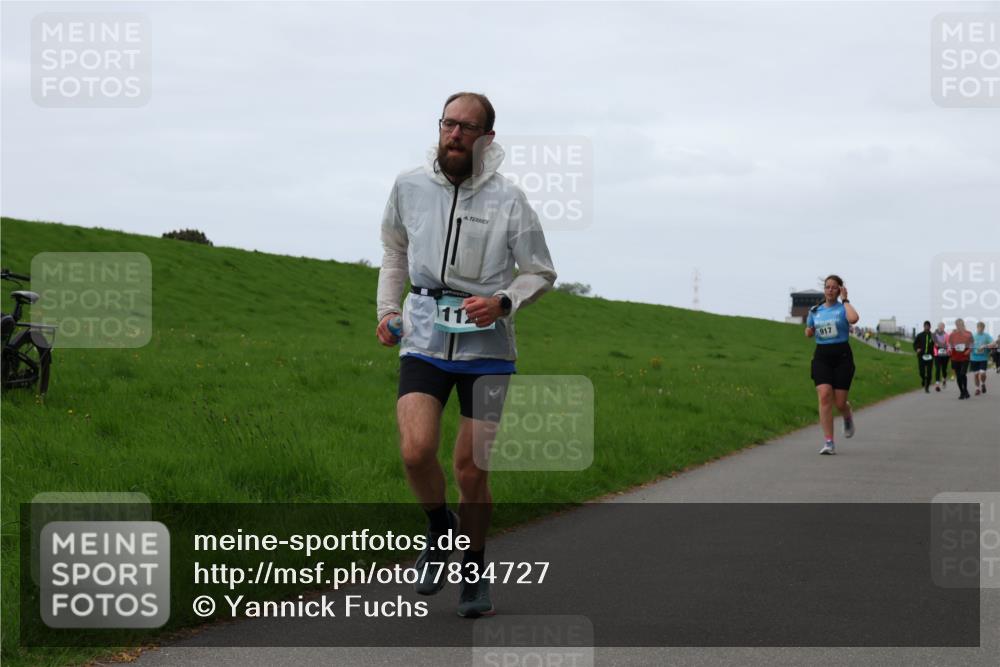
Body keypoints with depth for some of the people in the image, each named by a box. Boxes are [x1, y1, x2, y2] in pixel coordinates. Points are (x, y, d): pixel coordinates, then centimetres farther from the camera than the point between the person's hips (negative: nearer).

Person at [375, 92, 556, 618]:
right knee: (416, 451, -19)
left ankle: (474, 569, 25)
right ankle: (440, 528, 11)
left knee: (471, 469, 3)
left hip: (486, 348, -1)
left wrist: (502, 303, -15)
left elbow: (540, 273, 3)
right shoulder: (409, 186, -1)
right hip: (424, 342, 1)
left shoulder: (508, 200, -7)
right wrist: (387, 308, 8)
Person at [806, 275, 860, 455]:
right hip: (821, 356, 3)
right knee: (824, 396, -16)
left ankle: (848, 417, 38)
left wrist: (845, 300, -15)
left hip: (842, 355, -2)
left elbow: (853, 319, -27)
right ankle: (829, 442, -14)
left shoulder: (843, 308, -3)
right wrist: (809, 331, 1)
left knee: (839, 402, -2)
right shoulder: (815, 311, 10)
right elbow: (809, 333, 25)